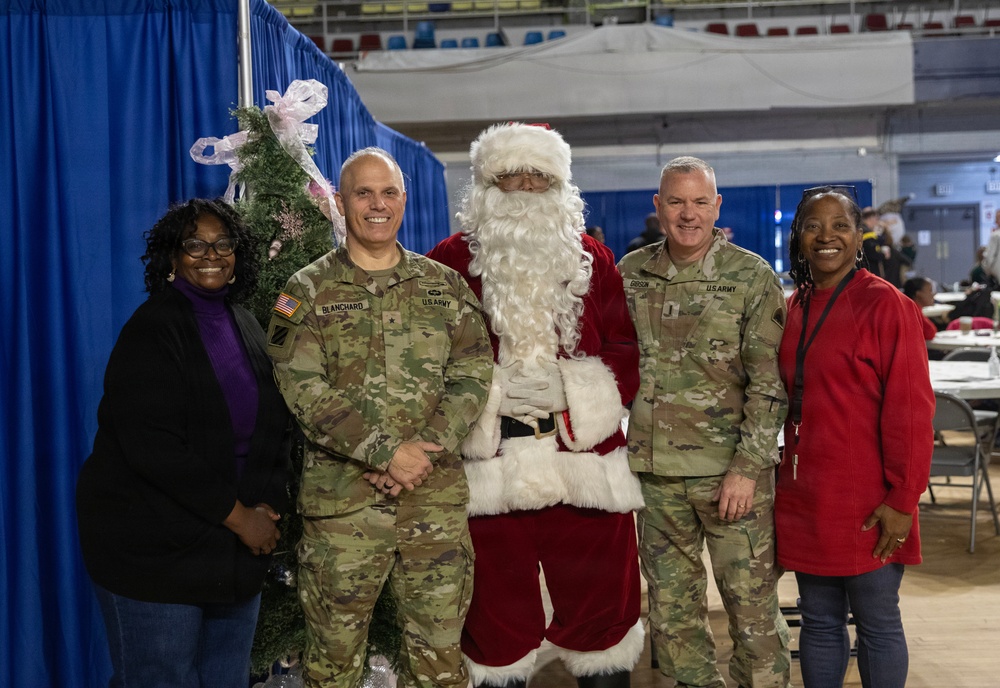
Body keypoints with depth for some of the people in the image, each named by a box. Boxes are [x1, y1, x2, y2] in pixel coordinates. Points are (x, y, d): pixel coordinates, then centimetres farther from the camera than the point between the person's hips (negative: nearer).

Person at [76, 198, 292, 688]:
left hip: (236, 550, 7)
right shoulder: (153, 330, -11)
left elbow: (273, 430, 14)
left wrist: (268, 507, -4)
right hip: (154, 551, -7)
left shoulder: (245, 326, 11)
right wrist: (238, 517, -17)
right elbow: (153, 448, -20)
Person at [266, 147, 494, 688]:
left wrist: (424, 451, -12)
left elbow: (473, 374, 3)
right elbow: (304, 391, -9)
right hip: (341, 499, -2)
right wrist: (387, 452, -17)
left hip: (437, 496, 2)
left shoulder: (444, 285, 10)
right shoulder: (307, 292, 1)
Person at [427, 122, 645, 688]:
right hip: (489, 470, -1)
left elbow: (627, 356, 7)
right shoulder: (450, 263, 4)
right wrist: (489, 395, -9)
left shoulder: (593, 260, 10)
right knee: (497, 617, 8)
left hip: (586, 467, 2)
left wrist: (569, 388, -6)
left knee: (602, 610, 10)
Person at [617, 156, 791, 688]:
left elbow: (769, 383, -8)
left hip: (731, 469, -4)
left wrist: (747, 466, -14)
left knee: (752, 604, 2)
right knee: (670, 605, 13)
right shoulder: (630, 274, 6)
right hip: (654, 468, 4)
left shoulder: (752, 277, -6)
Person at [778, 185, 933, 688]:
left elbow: (910, 410, -13)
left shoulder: (885, 304, -10)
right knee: (818, 621, 14)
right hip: (805, 499, 6)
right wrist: (788, 471, 10)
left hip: (867, 506, -6)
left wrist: (903, 499, -15)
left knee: (877, 624, 7)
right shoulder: (793, 309, 9)